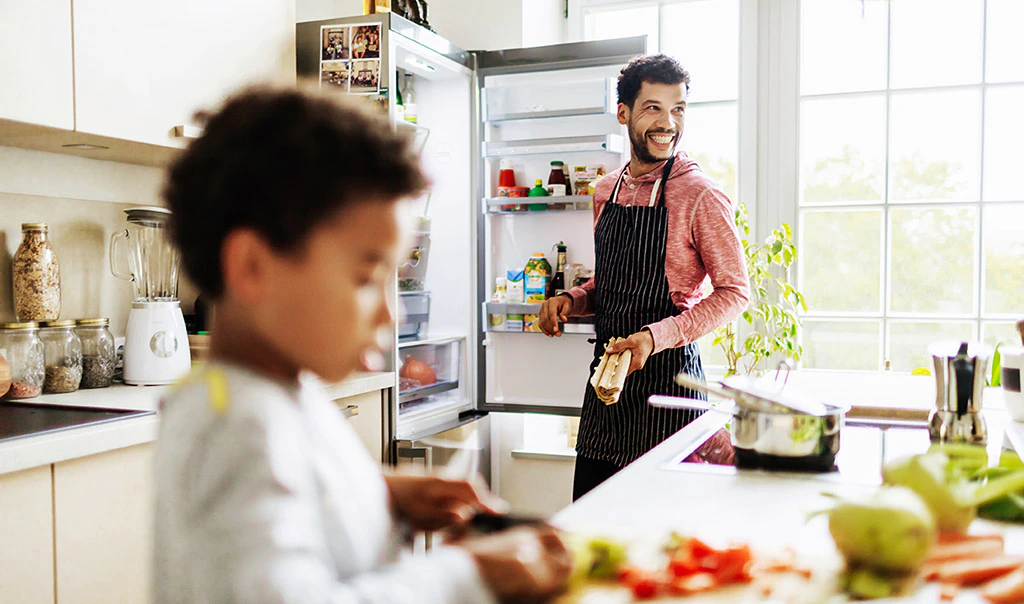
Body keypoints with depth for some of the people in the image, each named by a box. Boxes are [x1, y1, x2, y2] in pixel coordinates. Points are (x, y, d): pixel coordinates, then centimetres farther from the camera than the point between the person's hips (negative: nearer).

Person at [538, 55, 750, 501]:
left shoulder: (701, 196, -10)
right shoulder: (606, 191, 11)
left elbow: (733, 292, -10)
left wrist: (657, 336, -21)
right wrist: (571, 300, 2)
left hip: (667, 374, -6)